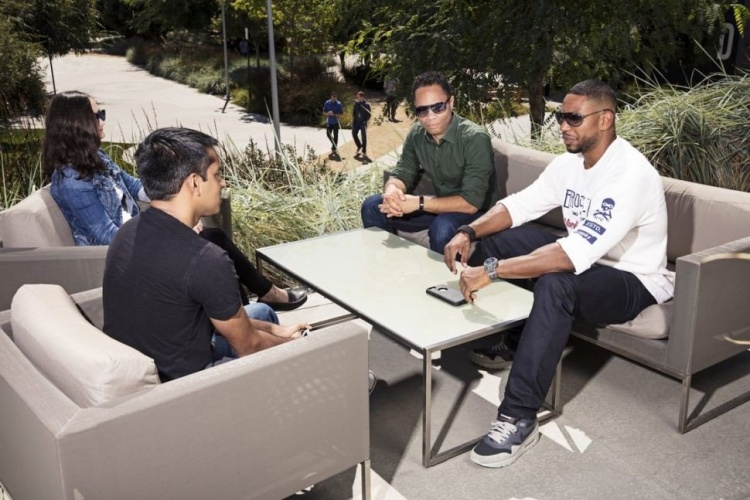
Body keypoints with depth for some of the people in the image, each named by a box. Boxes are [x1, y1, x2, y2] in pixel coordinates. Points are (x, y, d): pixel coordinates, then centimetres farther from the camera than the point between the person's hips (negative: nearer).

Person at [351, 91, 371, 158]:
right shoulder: (356, 103, 2)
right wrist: (353, 119, 4)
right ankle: (359, 146, 28)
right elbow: (353, 111, 12)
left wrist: (366, 121, -15)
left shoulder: (366, 104, -12)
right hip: (356, 122, 5)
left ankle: (364, 152, 11)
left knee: (364, 137, 1)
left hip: (363, 123, -5)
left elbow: (369, 114, -8)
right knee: (354, 134, 3)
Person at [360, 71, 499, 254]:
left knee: (442, 227, -38)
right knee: (373, 207, -3)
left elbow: (471, 203, -29)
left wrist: (419, 203, -31)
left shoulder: (475, 138, -24)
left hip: (477, 212, -6)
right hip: (441, 205, 6)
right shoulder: (416, 134, -5)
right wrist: (392, 190, -24)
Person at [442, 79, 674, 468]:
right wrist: (468, 232, -14)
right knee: (495, 238, 0)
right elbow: (520, 204, 4)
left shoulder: (630, 175, -30)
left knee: (555, 284, -40)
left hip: (633, 280, -9)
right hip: (585, 260, 9)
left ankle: (518, 419, -33)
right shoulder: (571, 161, -2)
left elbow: (577, 254, -40)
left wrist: (491, 271, -44)